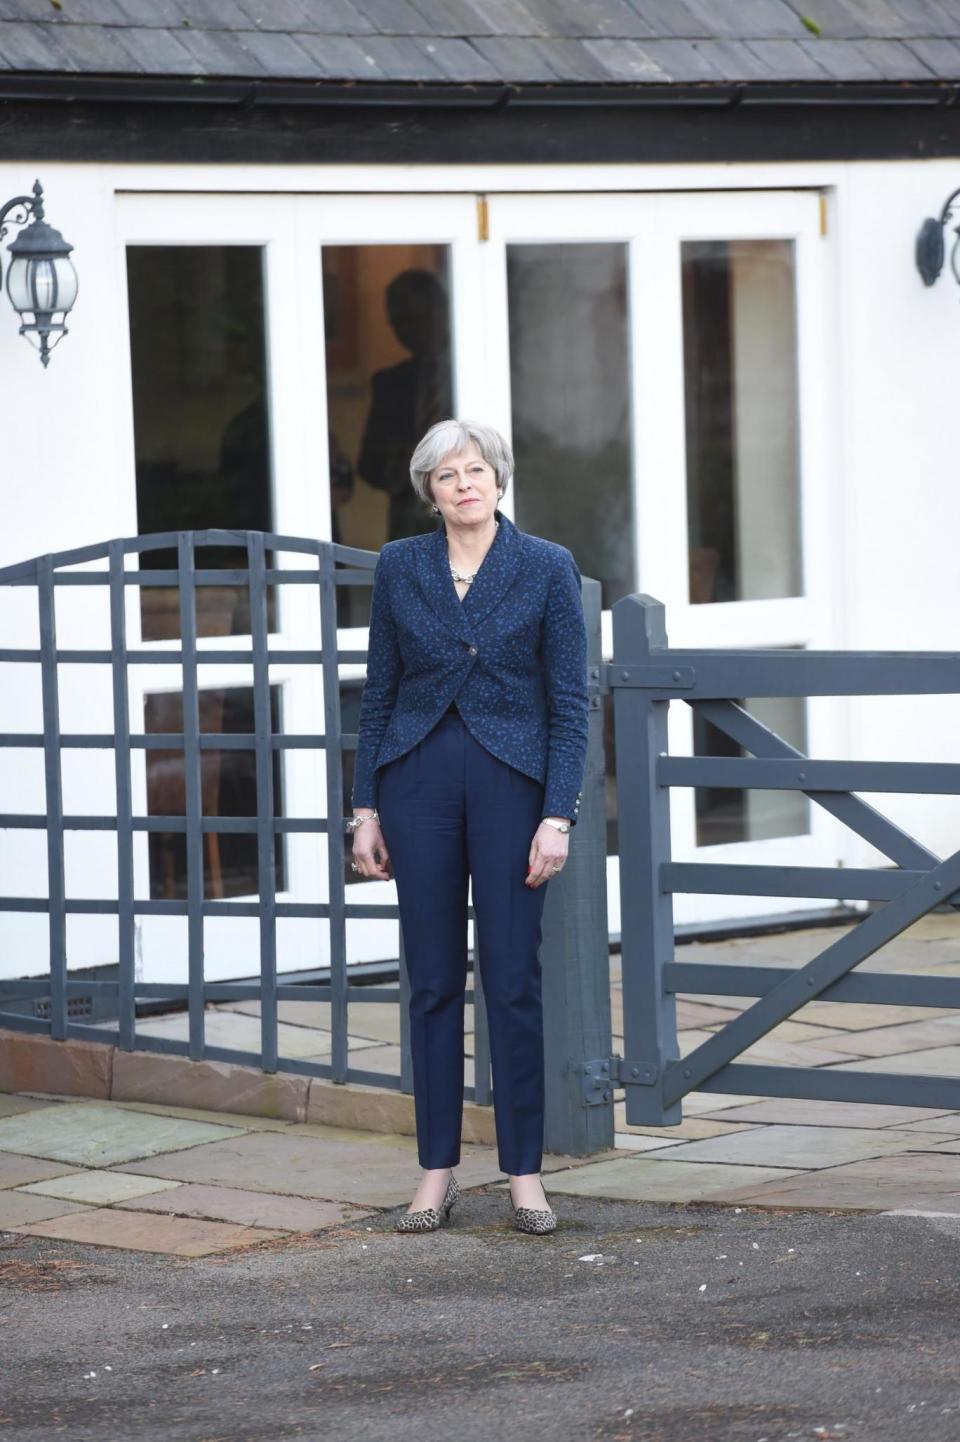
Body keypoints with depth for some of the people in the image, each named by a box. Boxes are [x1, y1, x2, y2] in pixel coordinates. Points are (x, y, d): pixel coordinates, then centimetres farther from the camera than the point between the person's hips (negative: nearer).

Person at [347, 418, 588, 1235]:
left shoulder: (547, 568, -1)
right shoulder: (399, 568, 5)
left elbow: (570, 702, -2)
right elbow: (379, 693, 9)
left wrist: (559, 815, -9)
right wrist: (365, 808, 5)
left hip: (510, 780, -2)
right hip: (418, 777, 2)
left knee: (513, 979, -1)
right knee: (433, 978, 4)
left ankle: (526, 1174, 6)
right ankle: (438, 1173, 10)